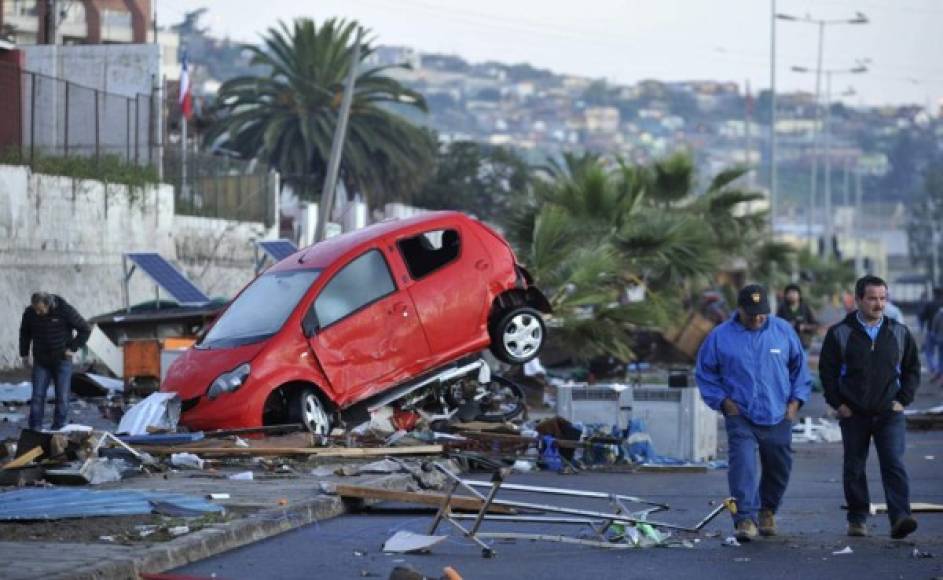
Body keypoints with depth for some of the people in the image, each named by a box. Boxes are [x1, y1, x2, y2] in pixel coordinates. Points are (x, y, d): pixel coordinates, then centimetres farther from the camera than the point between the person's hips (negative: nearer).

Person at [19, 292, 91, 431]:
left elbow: (85, 329, -7)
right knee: (37, 396, -4)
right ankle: (35, 429, -1)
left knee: (62, 397, -1)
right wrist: (24, 354, 9)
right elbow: (25, 333, 12)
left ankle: (58, 429, 8)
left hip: (62, 361, -2)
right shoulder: (30, 313, -9)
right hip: (41, 362, 2)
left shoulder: (65, 310, -18)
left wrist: (73, 348, -11)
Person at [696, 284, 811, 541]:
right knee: (742, 466, -17)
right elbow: (705, 373, 6)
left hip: (778, 417, 2)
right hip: (740, 417, -2)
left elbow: (800, 367, 13)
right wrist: (723, 401, -4)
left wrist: (795, 401, 4)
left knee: (779, 469, 12)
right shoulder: (720, 336, -3)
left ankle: (767, 510, 36)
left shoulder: (783, 331, 2)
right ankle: (745, 519, -16)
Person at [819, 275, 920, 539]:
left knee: (894, 465, -12)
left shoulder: (899, 333, 6)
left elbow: (912, 368, 13)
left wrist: (903, 400, 2)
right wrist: (837, 403, -4)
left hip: (889, 413, 0)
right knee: (854, 468, 7)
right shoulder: (840, 334, 0)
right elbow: (827, 370, 2)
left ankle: (900, 518, -20)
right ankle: (857, 519, 18)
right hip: (853, 414, 0)